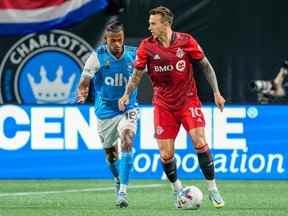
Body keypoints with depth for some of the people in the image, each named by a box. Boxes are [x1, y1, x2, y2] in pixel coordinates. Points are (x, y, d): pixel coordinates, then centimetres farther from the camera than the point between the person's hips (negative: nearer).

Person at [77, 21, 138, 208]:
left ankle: (123, 191, -26)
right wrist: (82, 94, -32)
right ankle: (118, 180, 46)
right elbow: (85, 81, -12)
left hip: (128, 109, -1)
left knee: (127, 141, -25)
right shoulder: (97, 57, -12)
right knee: (110, 152, 13)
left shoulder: (133, 55, -8)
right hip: (105, 111, 1)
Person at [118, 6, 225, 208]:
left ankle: (213, 189, -2)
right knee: (166, 155, -4)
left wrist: (216, 92, 2)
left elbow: (205, 65, 3)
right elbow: (137, 73, 3)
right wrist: (127, 94, -11)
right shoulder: (147, 46, -5)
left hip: (188, 100, -1)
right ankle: (177, 188, 23)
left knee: (200, 142, -17)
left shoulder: (186, 41, -8)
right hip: (163, 105, 1)